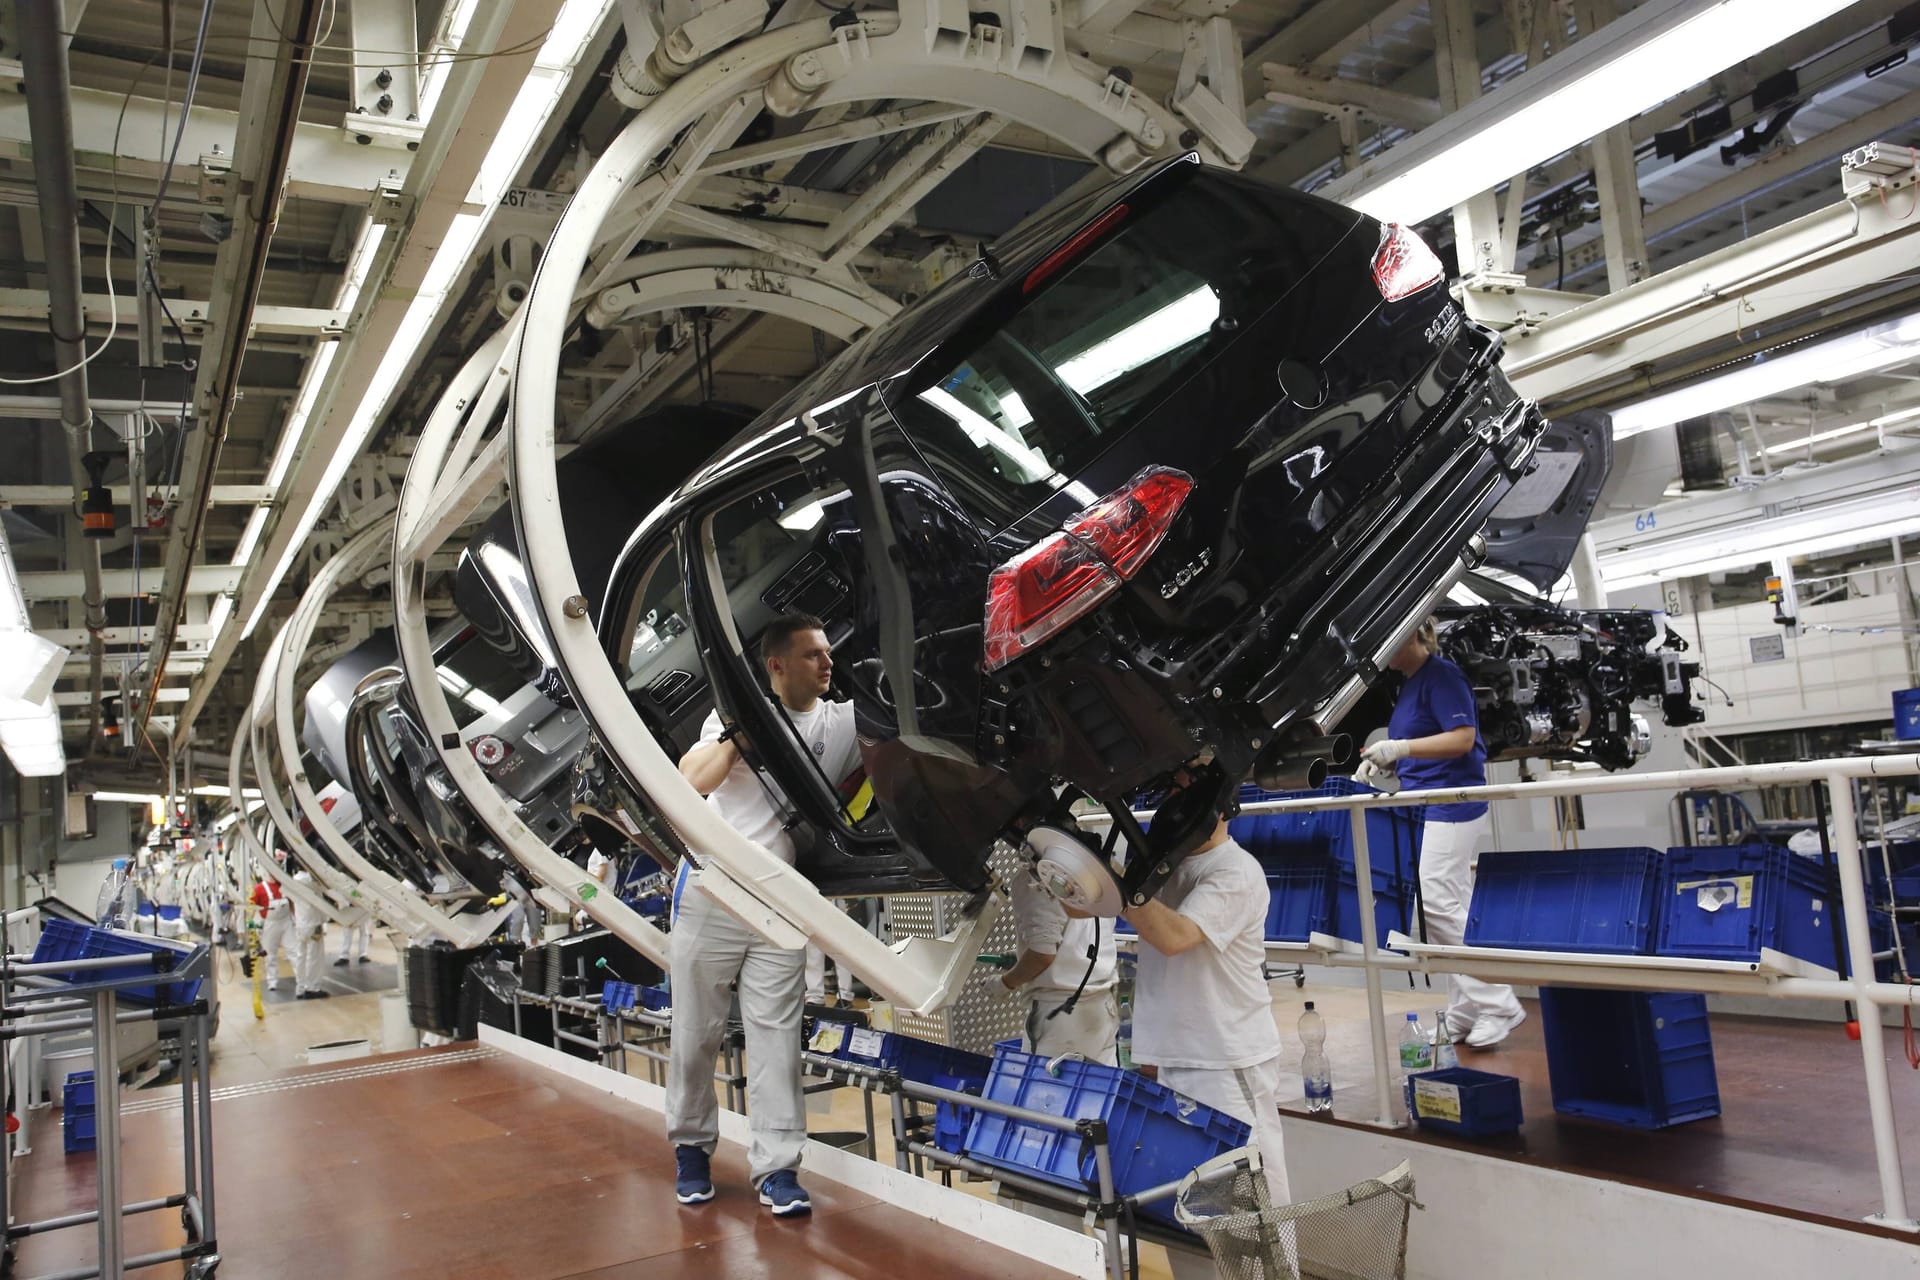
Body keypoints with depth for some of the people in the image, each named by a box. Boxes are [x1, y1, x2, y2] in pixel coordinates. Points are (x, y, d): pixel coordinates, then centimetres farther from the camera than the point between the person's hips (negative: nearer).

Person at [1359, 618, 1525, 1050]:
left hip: (1452, 805, -10)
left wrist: (1400, 748, -24)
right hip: (1428, 807, 10)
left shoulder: (1441, 675, -11)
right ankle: (1466, 1011, 16)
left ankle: (1496, 1004, -2)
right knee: (1451, 909, 10)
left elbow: (1463, 738, -19)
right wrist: (1385, 762, 9)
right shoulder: (1409, 684, 17)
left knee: (1439, 905, -11)